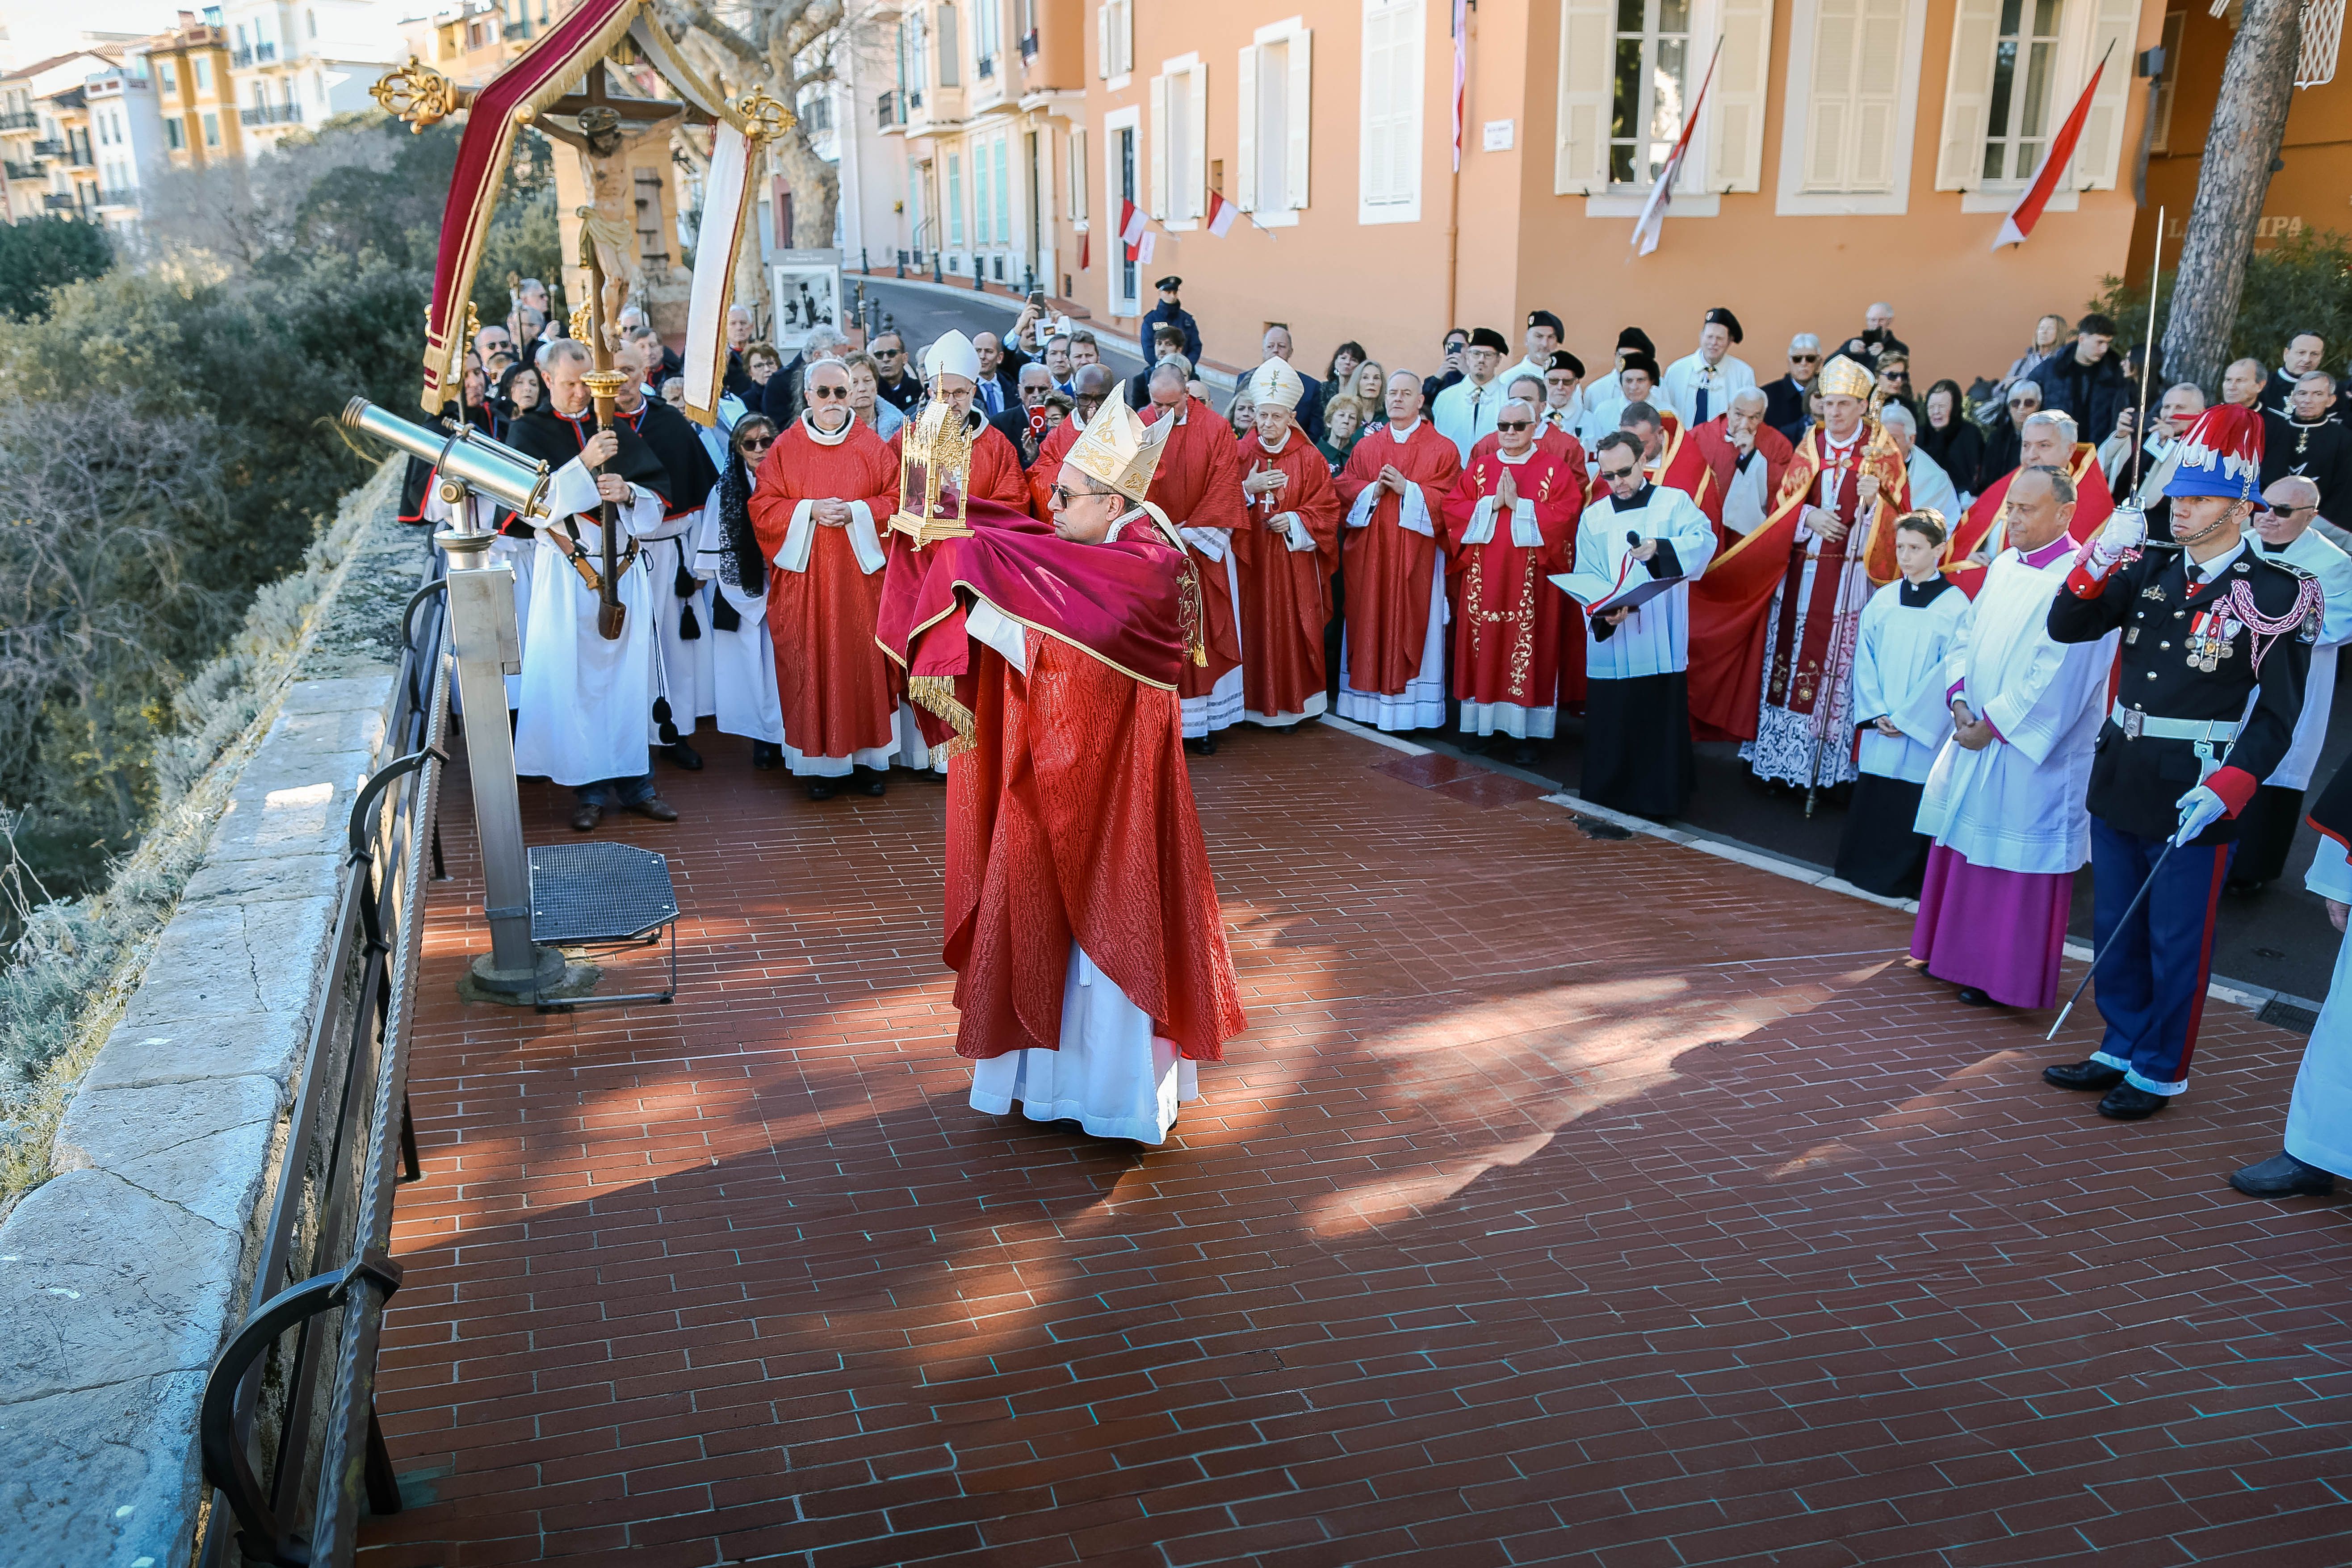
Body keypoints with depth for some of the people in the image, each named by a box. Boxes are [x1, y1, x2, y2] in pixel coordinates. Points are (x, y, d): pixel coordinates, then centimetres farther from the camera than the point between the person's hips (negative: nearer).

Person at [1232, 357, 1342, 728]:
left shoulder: (1310, 459, 0)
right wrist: (1248, 489, -13)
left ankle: (1292, 704, 10)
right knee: (1254, 629, 1)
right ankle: (1256, 702, 11)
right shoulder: (1240, 453, 4)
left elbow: (1327, 509, 1)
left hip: (1294, 562, -1)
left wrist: (1295, 521, -14)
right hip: (1250, 561, 1)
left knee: (1291, 631, 0)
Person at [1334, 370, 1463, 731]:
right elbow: (1345, 487, 7)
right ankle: (1369, 702, 9)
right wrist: (1373, 490, -11)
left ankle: (1408, 707, 2)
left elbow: (1447, 498, -6)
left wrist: (1407, 488, -16)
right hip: (1369, 553, 3)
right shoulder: (1366, 447, 13)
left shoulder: (1442, 450, 3)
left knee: (1410, 625, -3)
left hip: (1415, 555, -3)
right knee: (1370, 623, 3)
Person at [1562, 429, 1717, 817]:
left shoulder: (1674, 502, 5)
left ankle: (1660, 798, 9)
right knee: (1610, 723, 4)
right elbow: (1585, 578, 4)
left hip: (1662, 641, -2)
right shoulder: (1593, 516, 12)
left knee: (1662, 721, -2)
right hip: (1610, 641, 2)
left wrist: (1660, 548, -32)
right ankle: (1608, 797, 16)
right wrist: (1605, 607, -17)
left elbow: (1704, 539, -13)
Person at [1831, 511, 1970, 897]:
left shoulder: (1956, 606, -5)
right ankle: (1867, 873, 21)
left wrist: (1907, 718, -13)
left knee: (1915, 805, -1)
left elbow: (1949, 672, -9)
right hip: (1879, 731, 4)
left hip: (1925, 731, -4)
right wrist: (1876, 713, -6)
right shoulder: (1882, 600, 6)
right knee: (1871, 803, 8)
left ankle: (1908, 880, 10)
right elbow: (1865, 660, 6)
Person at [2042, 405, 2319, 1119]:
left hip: (2193, 802, -6)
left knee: (2176, 946, 7)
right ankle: (2122, 1049, 33)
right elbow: (2066, 626, 1)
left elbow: (2277, 716, -12)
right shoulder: (2151, 570, 6)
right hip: (2120, 784, 6)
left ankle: (2161, 1072, 22)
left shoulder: (2277, 594, -10)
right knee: (2116, 931, 17)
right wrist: (2102, 557, -13)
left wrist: (2225, 791, -23)